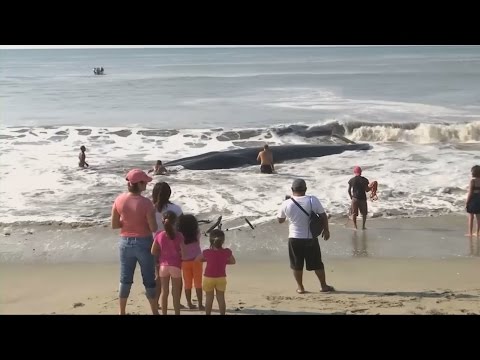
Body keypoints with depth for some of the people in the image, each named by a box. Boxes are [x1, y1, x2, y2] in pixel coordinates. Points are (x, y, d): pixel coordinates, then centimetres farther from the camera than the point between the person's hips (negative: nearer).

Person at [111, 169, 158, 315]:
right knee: (149, 280, 10)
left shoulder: (119, 200, -6)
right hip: (143, 243, -4)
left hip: (125, 242, 4)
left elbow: (114, 225, -1)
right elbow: (153, 228, -13)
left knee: (125, 280, 15)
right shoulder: (146, 203, -19)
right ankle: (155, 312, 20)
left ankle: (122, 312, 25)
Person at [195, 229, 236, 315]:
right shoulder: (227, 252, -12)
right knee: (221, 298, 10)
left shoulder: (206, 252, -15)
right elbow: (233, 261, 5)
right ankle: (222, 314, 14)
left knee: (209, 298, 10)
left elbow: (197, 259, 2)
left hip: (208, 278, -1)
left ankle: (208, 314, 16)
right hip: (221, 278, 1)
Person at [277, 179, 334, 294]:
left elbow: (280, 220, 7)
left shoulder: (286, 204, -8)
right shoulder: (313, 201, -11)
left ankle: (300, 287, 19)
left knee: (297, 265, 13)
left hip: (294, 239, 0)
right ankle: (324, 285, 21)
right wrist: (326, 230, 9)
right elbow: (323, 216, -5)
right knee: (317, 264, 12)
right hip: (311, 238, 0)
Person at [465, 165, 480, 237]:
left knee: (470, 217, 3)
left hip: (472, 199, -6)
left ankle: (470, 233, 5)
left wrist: (466, 202, -7)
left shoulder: (472, 180, -15)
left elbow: (470, 193, -15)